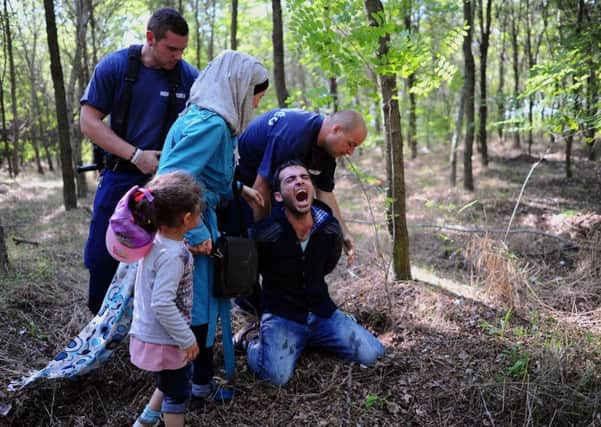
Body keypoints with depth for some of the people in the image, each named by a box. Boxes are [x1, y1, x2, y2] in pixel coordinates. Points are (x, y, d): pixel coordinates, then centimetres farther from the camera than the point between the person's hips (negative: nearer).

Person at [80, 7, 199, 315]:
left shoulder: (189, 76, -4)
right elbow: (89, 121, -6)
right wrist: (137, 155, -15)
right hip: (122, 176, 0)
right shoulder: (114, 66, -5)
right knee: (101, 257, 7)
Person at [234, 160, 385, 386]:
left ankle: (312, 339, 17)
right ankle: (251, 339, 5)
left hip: (322, 311, 5)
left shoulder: (330, 228, -4)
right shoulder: (266, 234, -19)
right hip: (282, 315, -4)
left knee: (372, 354, -8)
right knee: (277, 375, -28)